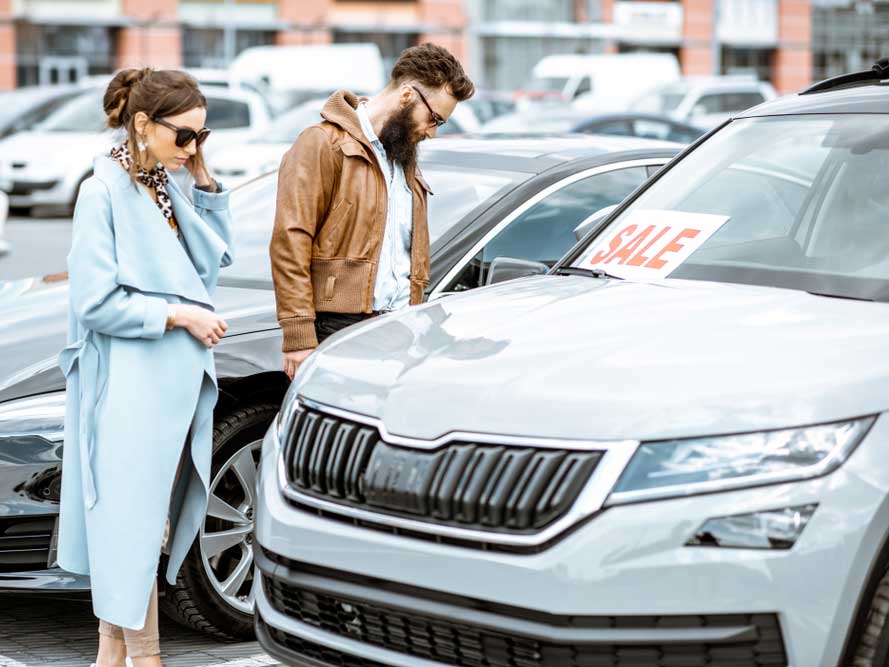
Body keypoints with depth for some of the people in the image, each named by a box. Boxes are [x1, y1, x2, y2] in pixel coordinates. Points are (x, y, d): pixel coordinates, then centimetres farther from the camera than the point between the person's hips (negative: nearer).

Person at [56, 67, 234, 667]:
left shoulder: (165, 187, 10)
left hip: (179, 378, 8)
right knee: (135, 520, -4)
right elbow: (96, 301, -15)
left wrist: (204, 177, 7)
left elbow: (217, 253, 16)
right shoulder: (104, 193, -11)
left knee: (142, 520, 12)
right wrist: (178, 314, -14)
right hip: (131, 382, -8)